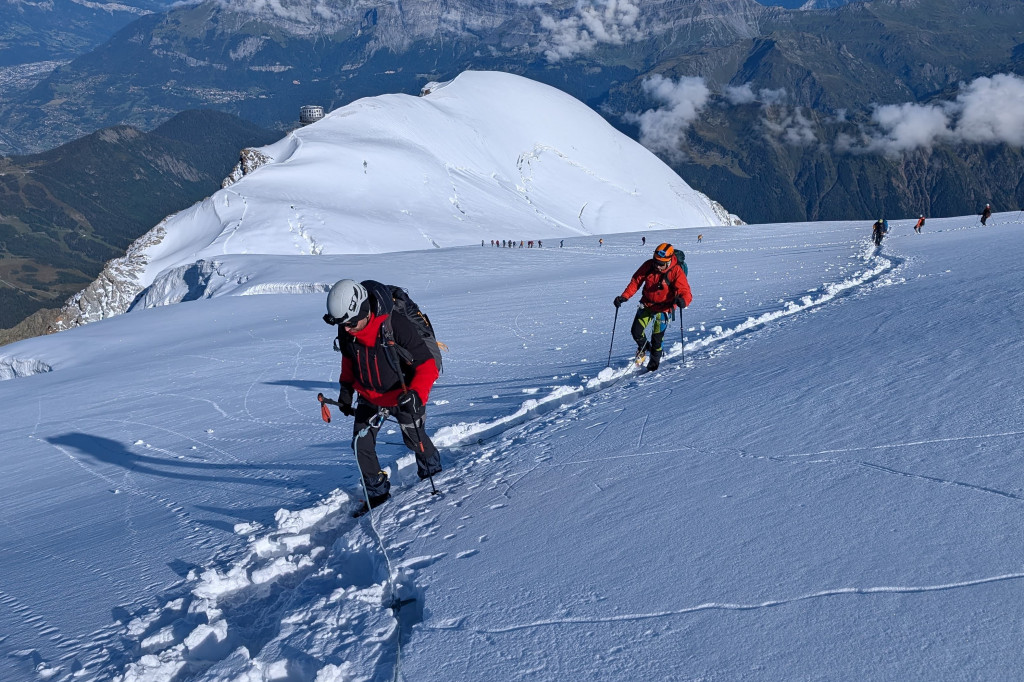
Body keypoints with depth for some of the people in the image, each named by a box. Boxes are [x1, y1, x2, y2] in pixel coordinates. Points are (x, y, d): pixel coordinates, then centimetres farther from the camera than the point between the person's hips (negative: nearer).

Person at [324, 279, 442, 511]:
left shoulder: (397, 326, -34)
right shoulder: (346, 331, -16)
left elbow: (427, 366, -28)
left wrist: (417, 394, -42)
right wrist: (346, 387, 5)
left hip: (402, 394, -4)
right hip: (369, 396, 4)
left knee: (414, 440, 11)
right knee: (361, 444, -2)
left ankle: (432, 474, 43)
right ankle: (377, 493, 17)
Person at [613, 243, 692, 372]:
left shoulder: (676, 272, -24)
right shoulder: (648, 265, -15)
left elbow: (686, 292, -29)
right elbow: (636, 281, -3)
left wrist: (682, 301, -53)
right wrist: (624, 296, -14)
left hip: (663, 308, -3)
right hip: (647, 304, 3)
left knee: (656, 339, 1)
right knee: (636, 332, 1)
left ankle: (654, 361, 31)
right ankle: (643, 347, 36)